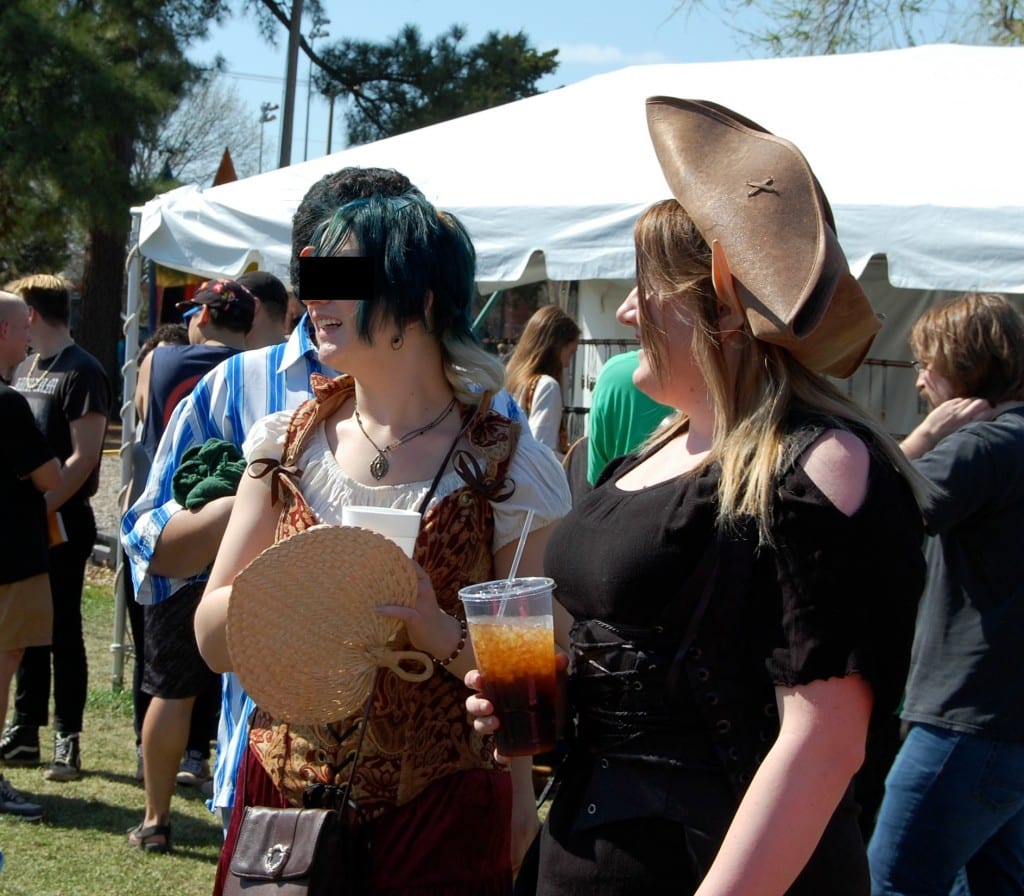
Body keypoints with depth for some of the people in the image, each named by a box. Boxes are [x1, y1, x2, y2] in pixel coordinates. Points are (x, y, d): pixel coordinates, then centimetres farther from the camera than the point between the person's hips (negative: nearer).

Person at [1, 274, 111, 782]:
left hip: (61, 521, -8)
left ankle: (67, 740, 4)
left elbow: (84, 456, -17)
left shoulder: (81, 372, -11)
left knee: (62, 631, -2)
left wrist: (42, 509, -20)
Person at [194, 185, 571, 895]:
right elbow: (215, 640, 3)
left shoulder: (505, 466, -7)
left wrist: (442, 634, -22)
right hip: (282, 793, 4)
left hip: (439, 819, -3)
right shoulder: (291, 443, 5)